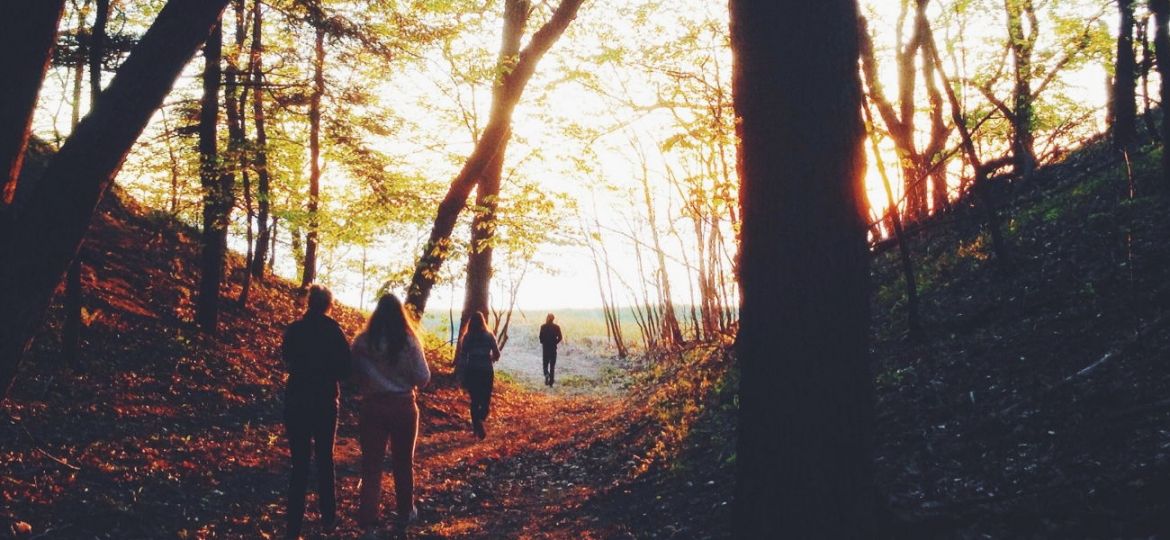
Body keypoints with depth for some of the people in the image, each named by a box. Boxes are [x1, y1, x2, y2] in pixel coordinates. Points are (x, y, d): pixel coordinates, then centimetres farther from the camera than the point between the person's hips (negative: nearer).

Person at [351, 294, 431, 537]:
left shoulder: (362, 342, -8)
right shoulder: (409, 342, -10)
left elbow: (353, 374, -7)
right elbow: (423, 378, -7)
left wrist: (368, 387, 10)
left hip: (372, 407, 0)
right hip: (403, 407, 0)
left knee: (371, 465, 3)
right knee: (403, 462, 18)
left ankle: (368, 523, -5)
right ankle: (405, 512, 34)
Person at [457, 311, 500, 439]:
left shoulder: (467, 337, -1)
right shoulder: (489, 336, -2)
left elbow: (462, 357, -3)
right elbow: (497, 355, -2)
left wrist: (463, 376, 4)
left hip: (471, 372, 1)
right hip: (486, 372, -1)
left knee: (474, 401, 12)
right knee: (486, 400, 7)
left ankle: (477, 426, 5)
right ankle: (479, 421, -19)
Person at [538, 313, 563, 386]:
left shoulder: (543, 326, -7)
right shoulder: (556, 327, -2)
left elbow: (541, 337, -10)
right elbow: (560, 337, -6)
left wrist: (543, 343, 10)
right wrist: (555, 343, 10)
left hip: (545, 348, -1)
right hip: (553, 348, 1)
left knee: (545, 364, 11)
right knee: (552, 365, 9)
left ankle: (546, 374, -19)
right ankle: (551, 381, 8)